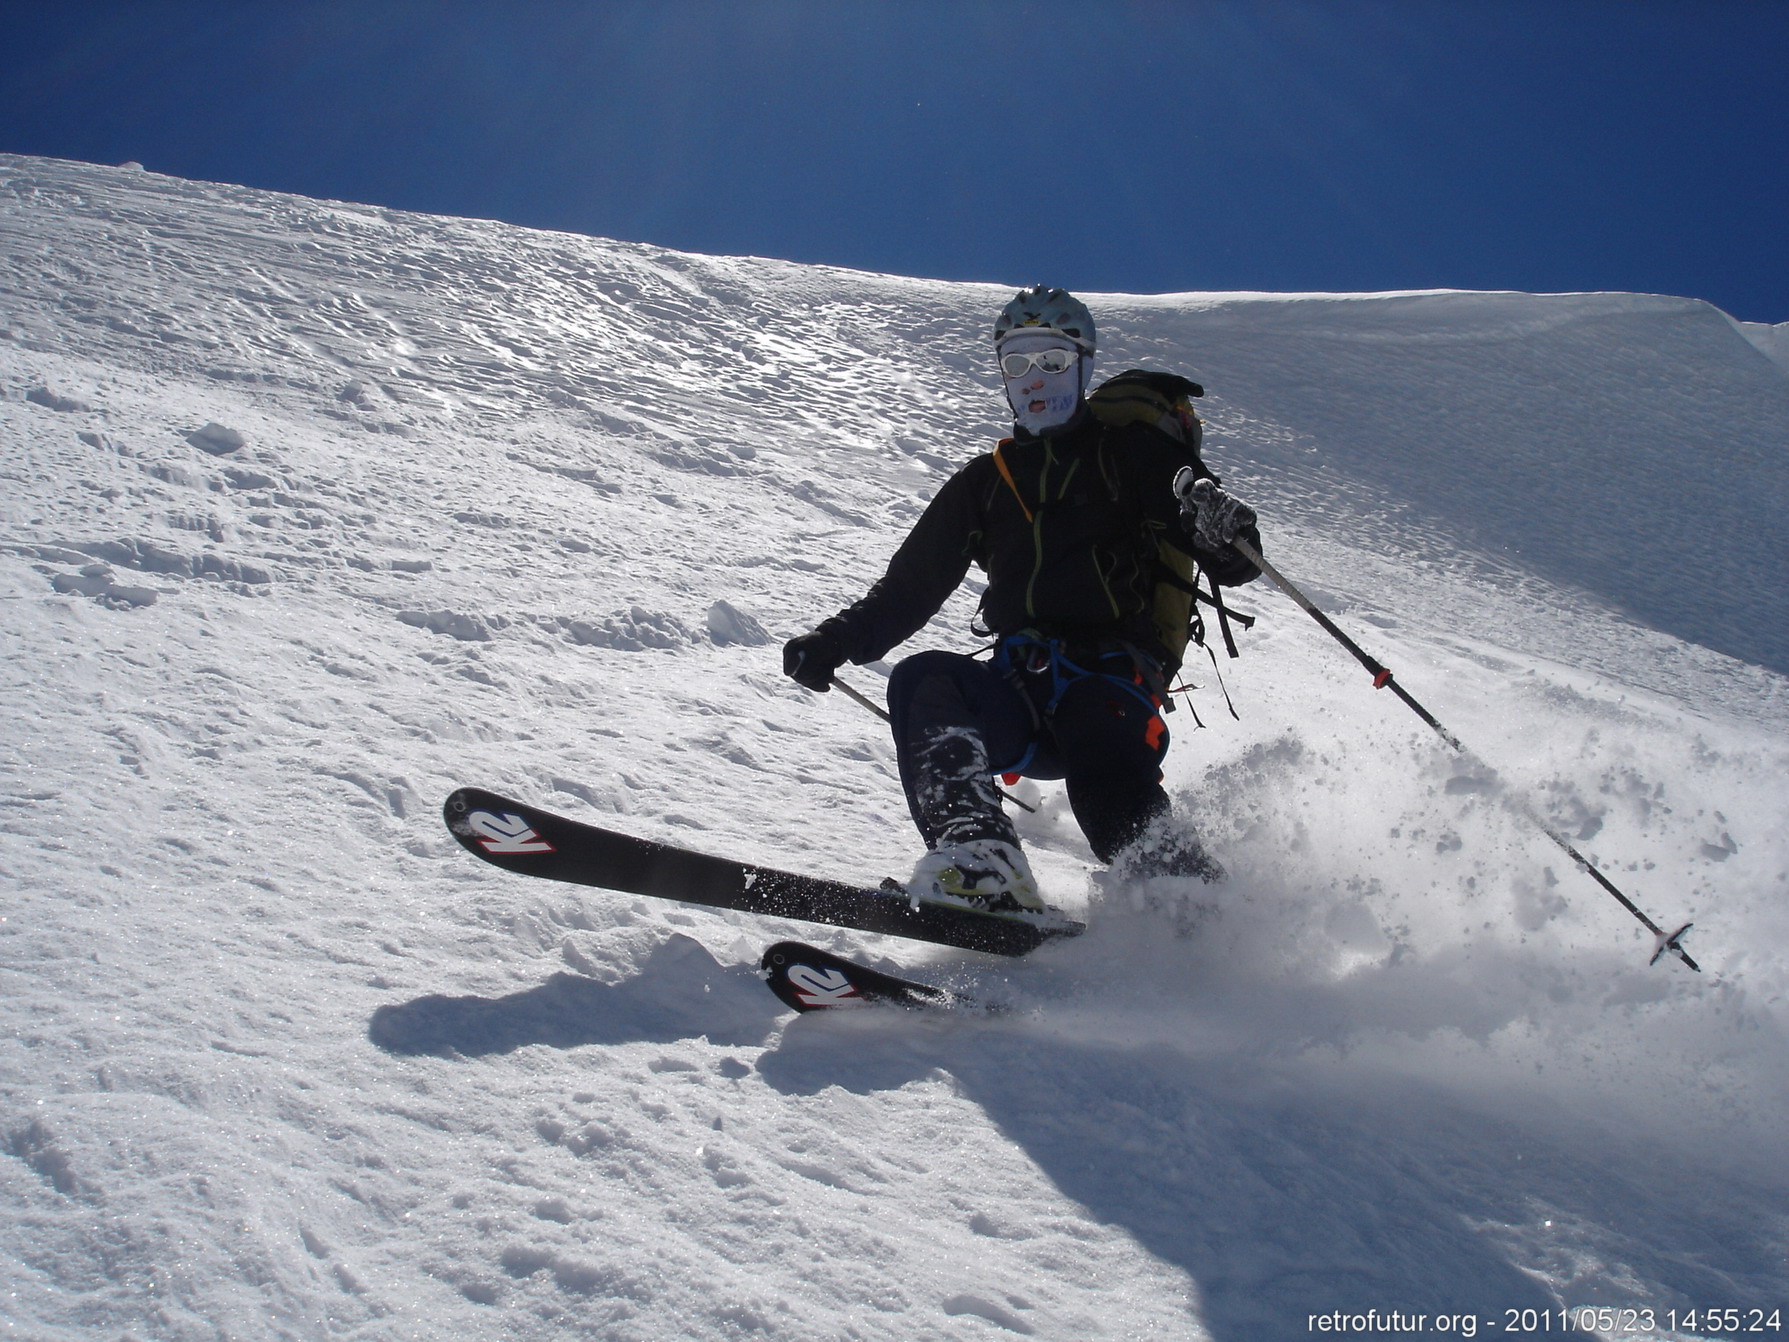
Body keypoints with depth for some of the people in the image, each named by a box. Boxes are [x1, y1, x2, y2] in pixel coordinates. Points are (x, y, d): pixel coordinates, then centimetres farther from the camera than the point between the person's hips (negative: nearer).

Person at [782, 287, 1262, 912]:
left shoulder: (1131, 450, 11)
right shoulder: (983, 482, 24)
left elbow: (1234, 564, 1)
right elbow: (911, 584, 22)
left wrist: (1223, 531, -24)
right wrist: (837, 640, 5)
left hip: (1112, 673, -4)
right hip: (1019, 684, 4)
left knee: (1115, 808, -33)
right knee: (921, 681, -27)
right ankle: (979, 860, -42)